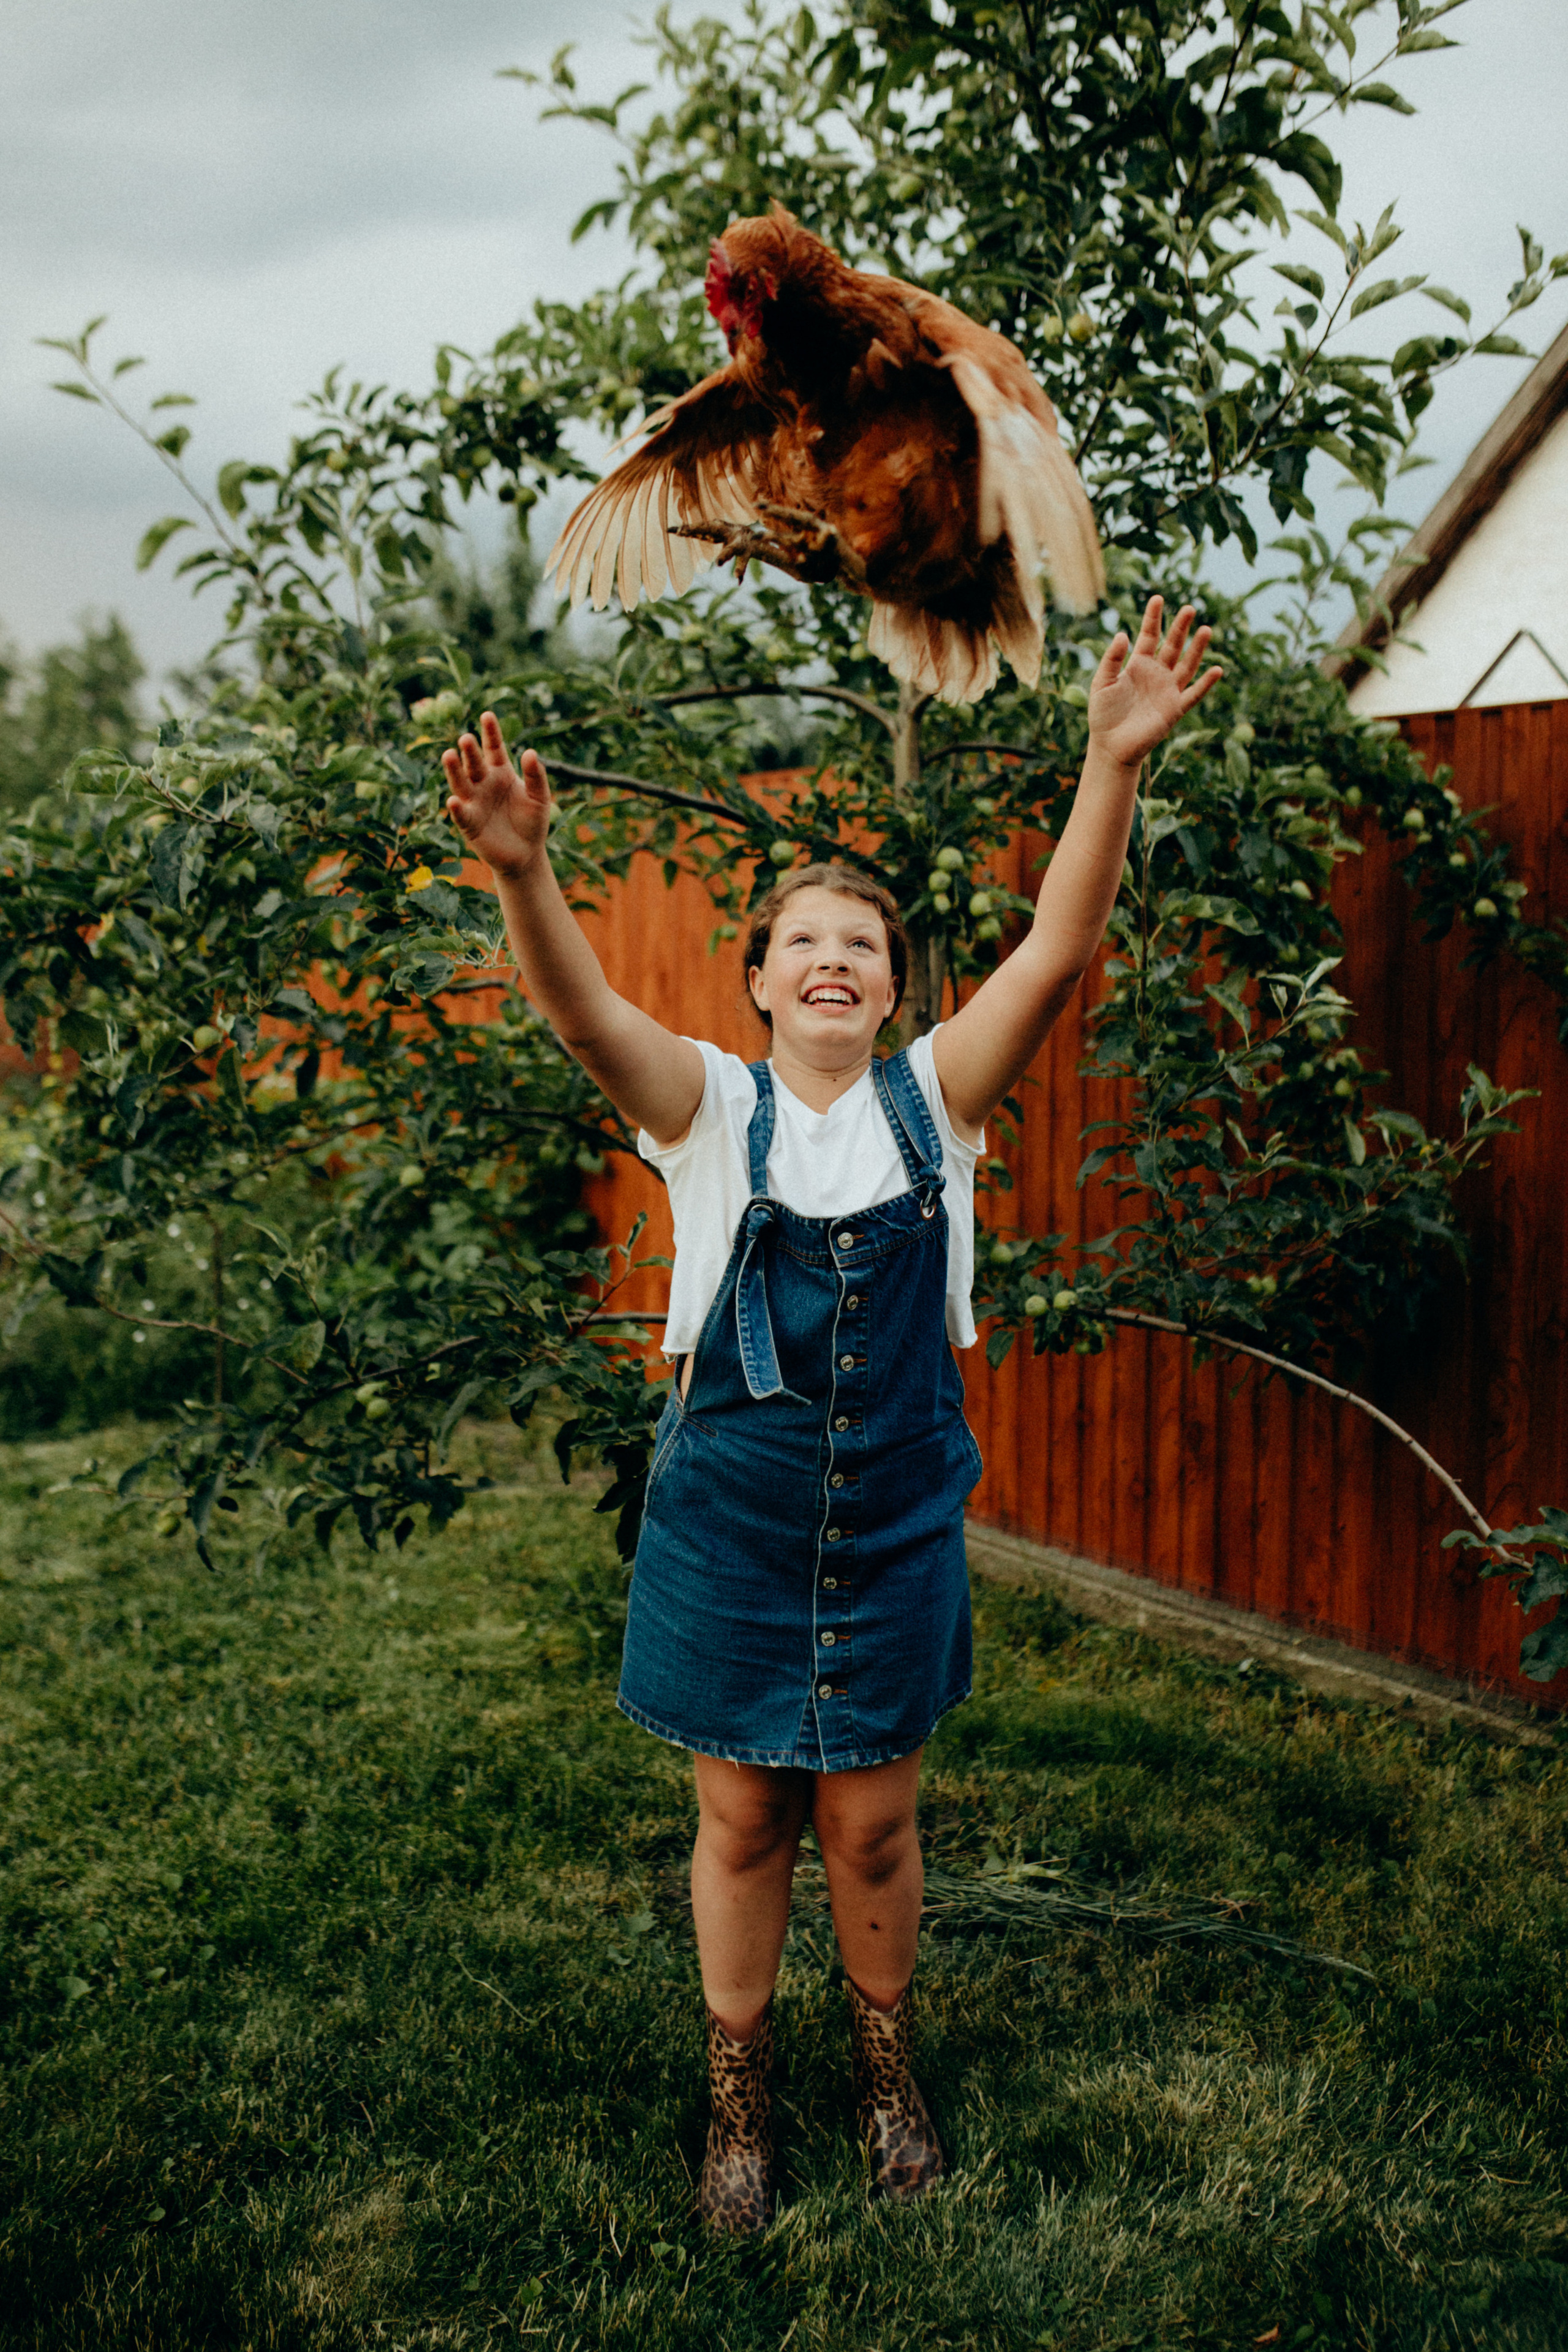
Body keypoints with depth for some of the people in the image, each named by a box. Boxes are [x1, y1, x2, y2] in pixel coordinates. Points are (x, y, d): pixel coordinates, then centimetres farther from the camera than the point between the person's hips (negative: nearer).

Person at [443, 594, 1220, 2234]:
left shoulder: (931, 1098, -2)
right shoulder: (710, 1108, -5)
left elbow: (1058, 952, -15)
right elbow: (580, 1011, -23)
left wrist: (1114, 765, -28)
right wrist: (519, 868, -42)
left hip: (896, 1523, 1)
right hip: (727, 1522, 0)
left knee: (870, 1824, 12)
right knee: (742, 1818, 12)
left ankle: (885, 2064, 38)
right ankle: (738, 2090, 34)